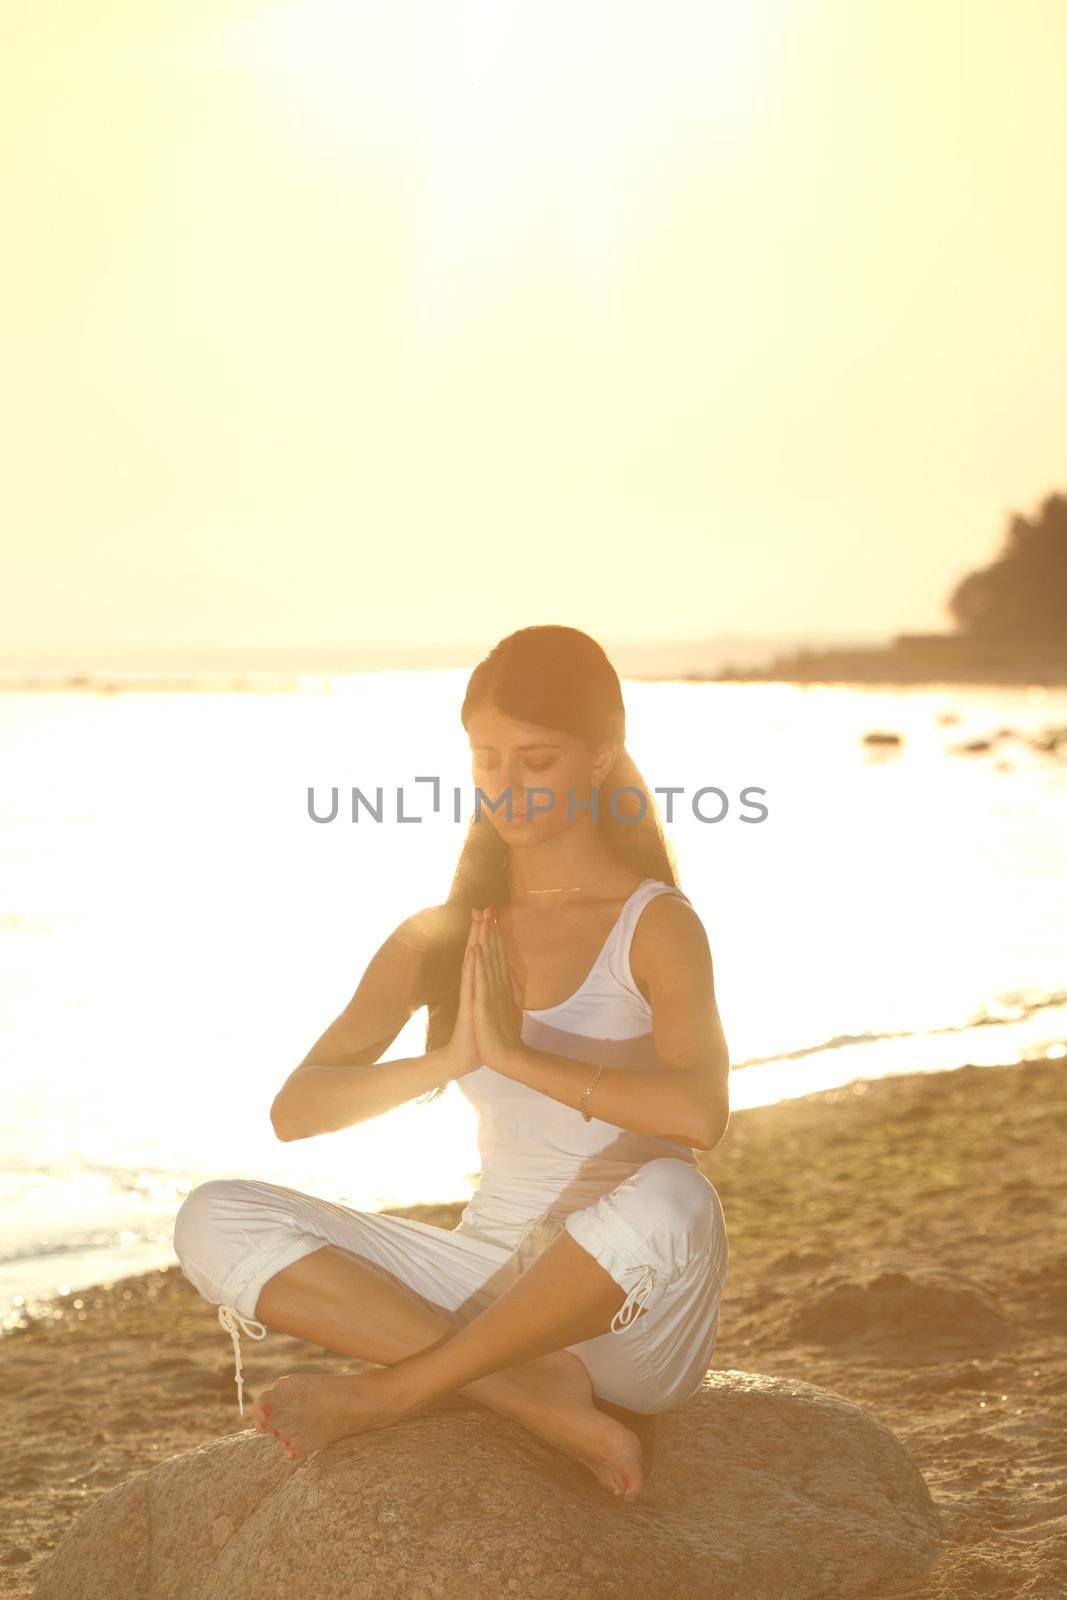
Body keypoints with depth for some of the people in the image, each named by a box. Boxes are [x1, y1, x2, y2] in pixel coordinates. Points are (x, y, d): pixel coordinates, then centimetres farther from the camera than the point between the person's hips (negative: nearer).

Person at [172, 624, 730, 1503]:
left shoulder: (654, 924, -8)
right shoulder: (438, 940, 6)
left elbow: (700, 1111, -26)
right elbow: (294, 1110, -5)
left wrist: (518, 1054, -24)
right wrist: (448, 1061, -21)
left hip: (631, 1317, -4)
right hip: (492, 1287, 5)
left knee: (668, 1198, -40)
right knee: (215, 1221, -13)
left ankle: (390, 1391, -20)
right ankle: (538, 1396, -21)